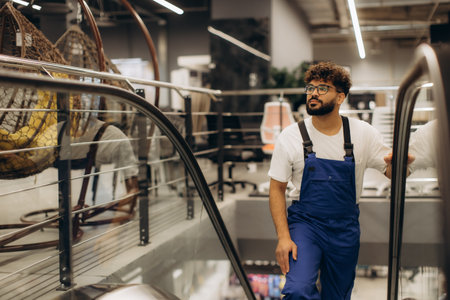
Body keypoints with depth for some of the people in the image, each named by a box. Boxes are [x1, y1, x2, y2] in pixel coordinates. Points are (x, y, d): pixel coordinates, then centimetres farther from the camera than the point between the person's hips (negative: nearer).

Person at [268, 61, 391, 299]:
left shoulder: (362, 134, -3)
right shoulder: (290, 137, -7)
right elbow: (276, 189, -3)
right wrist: (283, 236, -13)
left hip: (345, 228, 2)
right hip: (304, 223, -2)